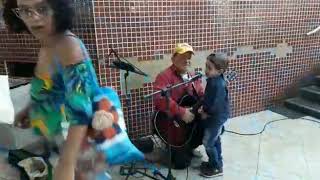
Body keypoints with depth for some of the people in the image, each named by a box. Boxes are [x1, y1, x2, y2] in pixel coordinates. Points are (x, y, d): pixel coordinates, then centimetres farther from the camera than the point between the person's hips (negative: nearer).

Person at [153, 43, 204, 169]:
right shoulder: (165, 76, -16)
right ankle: (177, 150, 25)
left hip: (192, 118, 8)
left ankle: (188, 147, 20)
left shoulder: (193, 77, 10)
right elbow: (160, 99, -31)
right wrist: (181, 112, -31)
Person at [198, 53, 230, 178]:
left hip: (217, 118, -9)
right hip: (215, 116, 9)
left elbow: (216, 105, -29)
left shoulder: (219, 85, -30)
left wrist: (206, 113, -13)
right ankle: (216, 162, 39)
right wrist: (203, 107, -2)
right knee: (215, 140, 21)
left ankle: (217, 168, 18)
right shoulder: (212, 80, 0)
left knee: (208, 143, 1)